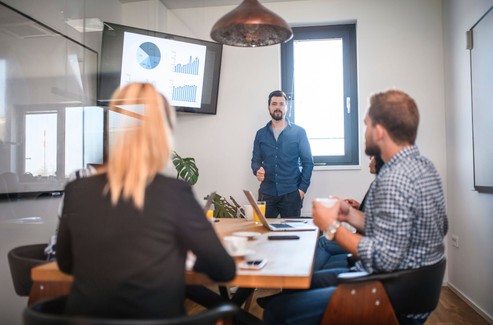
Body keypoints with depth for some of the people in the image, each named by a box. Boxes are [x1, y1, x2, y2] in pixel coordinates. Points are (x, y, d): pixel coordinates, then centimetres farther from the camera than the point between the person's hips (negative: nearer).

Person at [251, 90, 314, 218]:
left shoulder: (299, 132, 2)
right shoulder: (261, 134, 9)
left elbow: (308, 162, 1)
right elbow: (255, 160, 12)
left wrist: (302, 188, -8)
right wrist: (257, 171, -11)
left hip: (291, 193, -2)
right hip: (267, 192, 2)